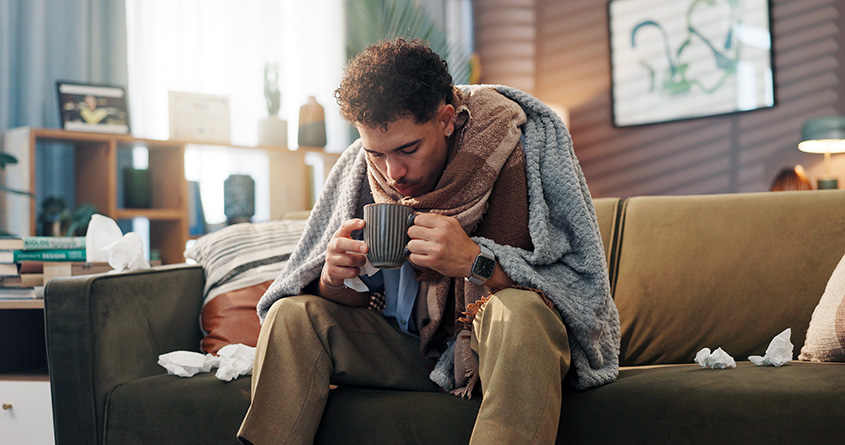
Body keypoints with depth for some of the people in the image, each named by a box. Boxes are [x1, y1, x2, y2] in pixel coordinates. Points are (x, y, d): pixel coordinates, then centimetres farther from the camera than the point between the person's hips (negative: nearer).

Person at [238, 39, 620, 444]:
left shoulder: (528, 149, -17)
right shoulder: (358, 167, -4)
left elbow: (586, 288, -22)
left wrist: (476, 263, -38)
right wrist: (337, 279, -22)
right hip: (413, 352, 4)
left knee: (519, 313, -37)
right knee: (293, 314, -12)